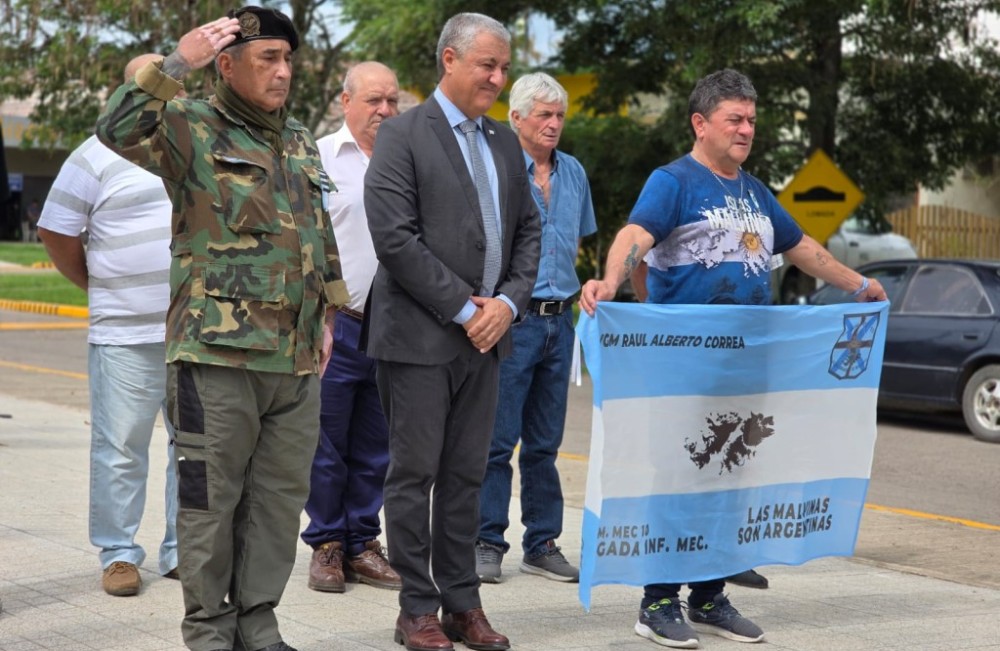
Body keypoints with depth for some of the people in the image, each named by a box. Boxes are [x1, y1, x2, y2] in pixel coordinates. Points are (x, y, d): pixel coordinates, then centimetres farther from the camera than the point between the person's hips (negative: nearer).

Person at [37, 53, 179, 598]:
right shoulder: (99, 157, -2)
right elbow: (55, 234, 3)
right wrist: (101, 287, 8)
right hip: (126, 335, -4)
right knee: (119, 449, -1)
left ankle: (183, 551, 18)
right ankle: (117, 554, 10)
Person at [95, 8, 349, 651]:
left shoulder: (301, 142, 17)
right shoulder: (193, 129, -4)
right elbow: (119, 129, -24)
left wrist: (327, 314, 20)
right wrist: (177, 63, -27)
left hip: (296, 358, 6)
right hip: (218, 354, -6)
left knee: (281, 495, 11)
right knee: (211, 495, 1)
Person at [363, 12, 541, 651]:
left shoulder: (505, 142, 14)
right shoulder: (403, 135, -6)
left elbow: (528, 231, 16)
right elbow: (395, 238, -15)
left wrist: (508, 301, -1)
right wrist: (463, 308, -14)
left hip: (484, 333, 6)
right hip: (420, 334, -6)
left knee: (467, 476, 10)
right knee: (415, 474, 1)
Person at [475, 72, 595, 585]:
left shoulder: (573, 173, 13)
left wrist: (565, 291, 14)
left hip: (559, 319, 6)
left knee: (545, 442, 10)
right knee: (497, 439, -4)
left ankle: (542, 544, 16)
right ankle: (487, 543, 3)